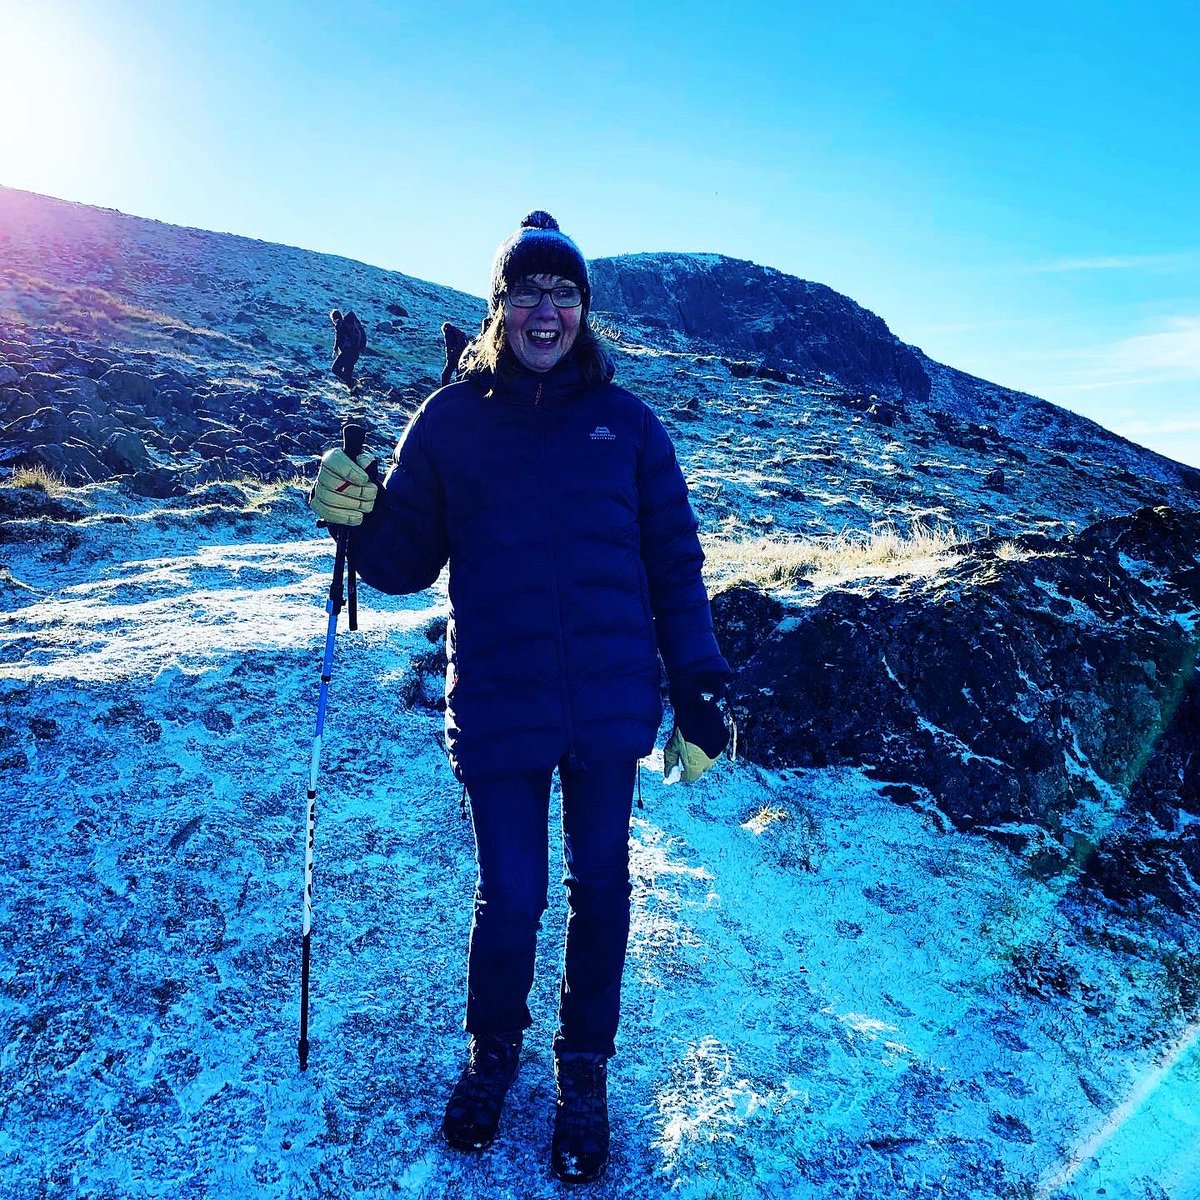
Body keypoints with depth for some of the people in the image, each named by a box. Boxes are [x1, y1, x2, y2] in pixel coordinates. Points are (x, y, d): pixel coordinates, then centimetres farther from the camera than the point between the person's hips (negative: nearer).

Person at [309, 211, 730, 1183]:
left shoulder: (624, 420, 3)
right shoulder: (452, 419, 3)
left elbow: (675, 567, 4)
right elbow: (406, 565, 5)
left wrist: (700, 700, 1)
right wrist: (358, 516, -16)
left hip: (610, 708, 1)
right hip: (498, 713, -1)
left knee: (598, 887, 13)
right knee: (510, 896, 8)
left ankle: (585, 1068, 36)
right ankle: (494, 1050, 38)